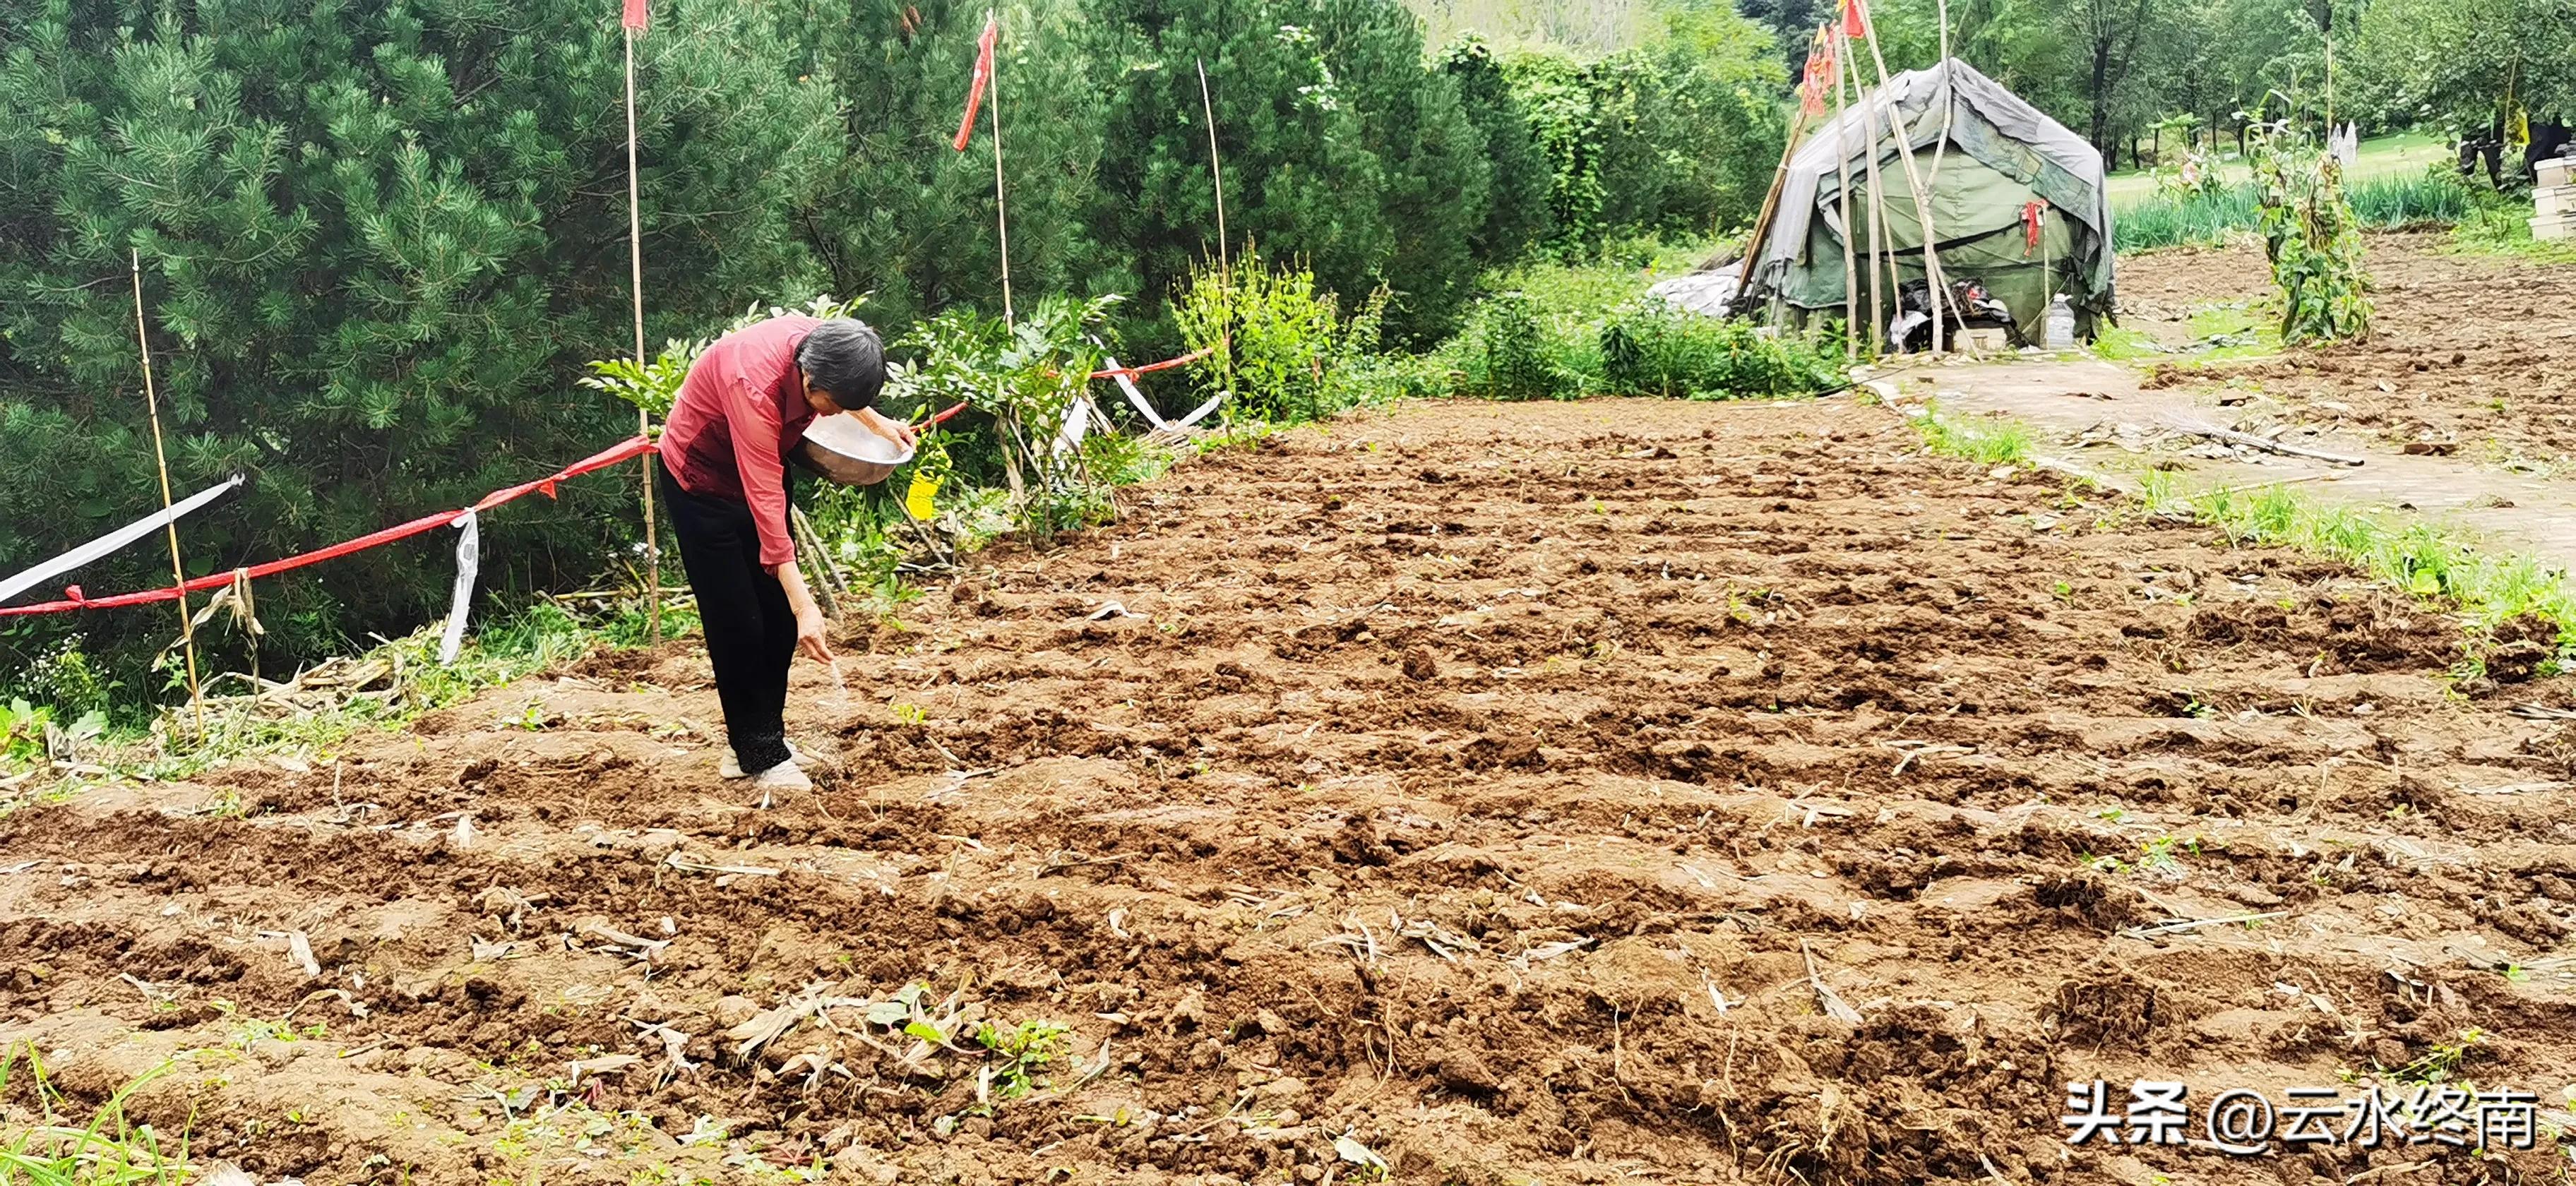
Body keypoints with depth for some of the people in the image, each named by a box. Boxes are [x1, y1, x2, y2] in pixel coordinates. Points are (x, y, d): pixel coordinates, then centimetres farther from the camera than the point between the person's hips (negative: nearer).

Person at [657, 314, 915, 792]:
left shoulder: (822, 344, -20)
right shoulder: (756, 386, -41)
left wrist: (874, 420, 1)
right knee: (736, 621, -7)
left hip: (760, 462, 7)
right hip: (700, 477, -7)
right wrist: (804, 606, -47)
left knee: (777, 614, 8)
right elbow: (765, 502, -43)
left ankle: (764, 738, 19)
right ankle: (760, 757, 1)